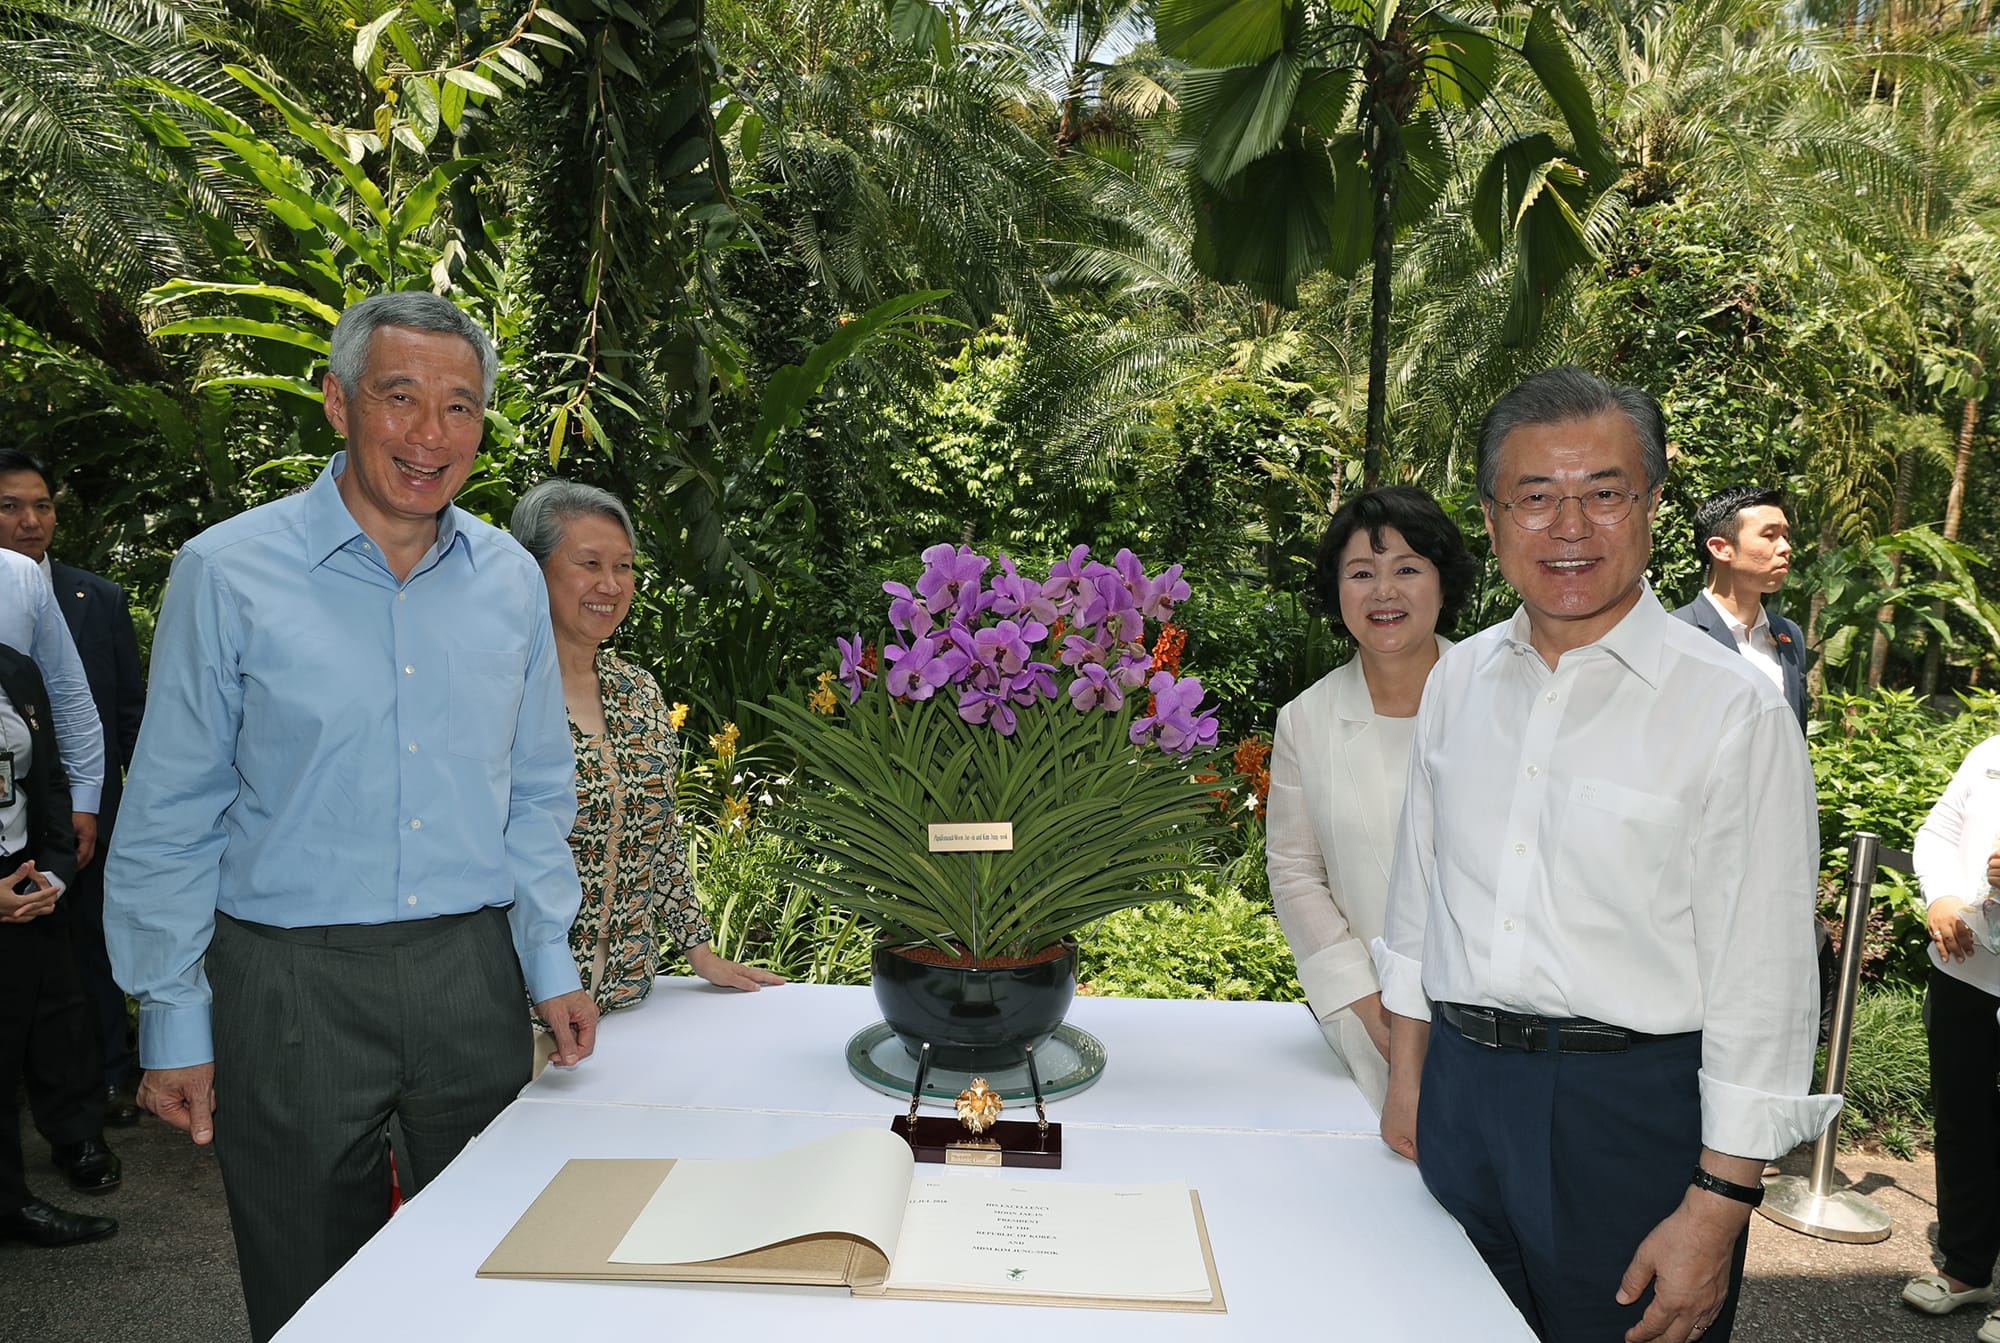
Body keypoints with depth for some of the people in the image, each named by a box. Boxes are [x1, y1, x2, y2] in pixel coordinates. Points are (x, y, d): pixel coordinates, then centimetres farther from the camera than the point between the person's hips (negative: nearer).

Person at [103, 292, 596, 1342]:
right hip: (293, 984, -3)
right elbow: (169, 822, -2)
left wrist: (550, 964, 6)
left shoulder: (510, 578, 4)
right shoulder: (228, 572, -5)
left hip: (472, 978, 3)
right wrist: (173, 1021, -3)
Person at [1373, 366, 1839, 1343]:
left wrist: (1716, 1209, -13)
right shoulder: (1457, 682, 4)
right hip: (1458, 1090, 5)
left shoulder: (1734, 710, -12)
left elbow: (1761, 987, -12)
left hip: (1633, 1110, -4)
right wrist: (1407, 1079, 13)